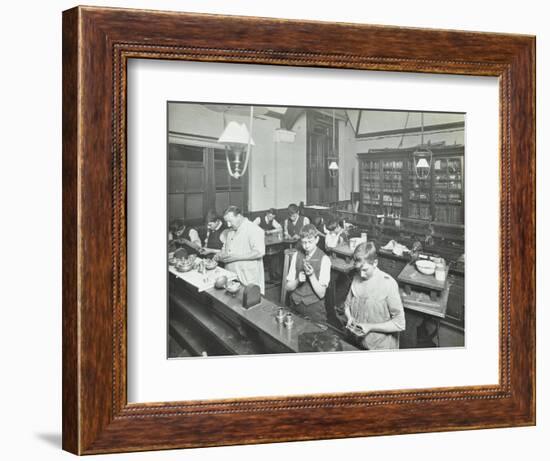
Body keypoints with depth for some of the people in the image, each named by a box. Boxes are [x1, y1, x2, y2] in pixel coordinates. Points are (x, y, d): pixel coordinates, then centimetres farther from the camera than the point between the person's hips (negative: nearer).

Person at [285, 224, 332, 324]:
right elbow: (288, 287, 5)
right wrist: (298, 280, -15)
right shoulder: (296, 256, 3)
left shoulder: (323, 259, -10)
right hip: (295, 305, 3)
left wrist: (311, 275, -23)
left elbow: (321, 294, -11)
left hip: (314, 308, -3)